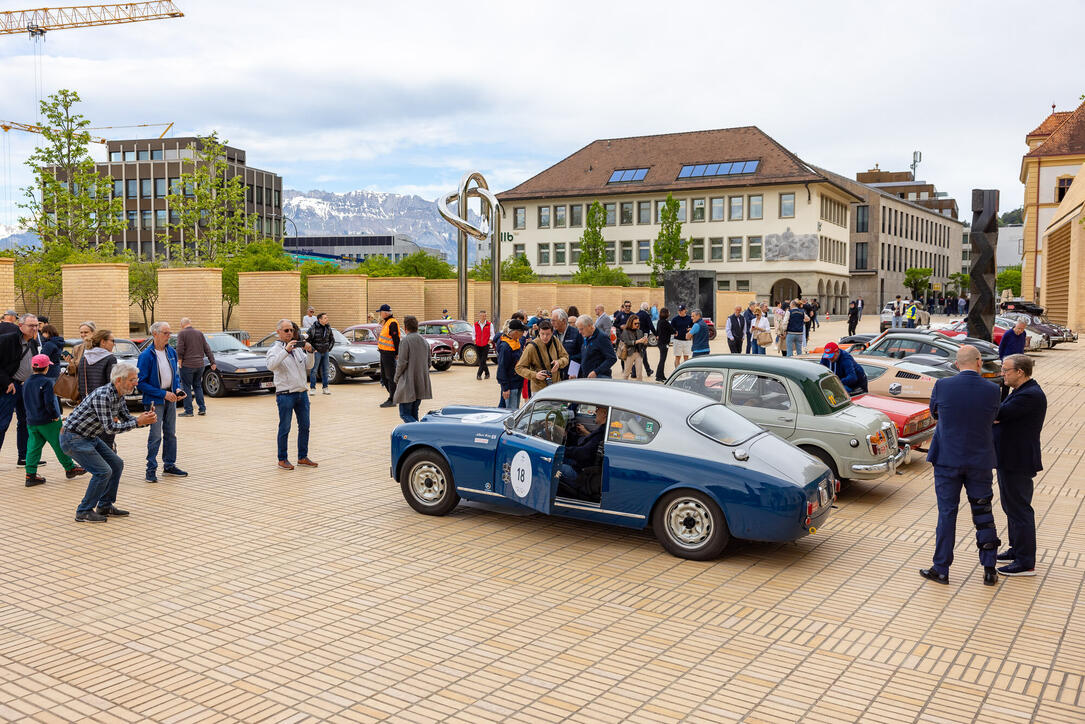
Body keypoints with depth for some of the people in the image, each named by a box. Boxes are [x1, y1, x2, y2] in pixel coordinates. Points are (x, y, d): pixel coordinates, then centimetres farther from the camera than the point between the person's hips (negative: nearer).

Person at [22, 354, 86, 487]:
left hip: (31, 422, 7)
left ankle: (30, 474, 1)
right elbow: (49, 402, -22)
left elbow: (26, 402, 17)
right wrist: (55, 415, -12)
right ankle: (70, 468, 16)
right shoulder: (47, 382, -15)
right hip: (48, 421, -6)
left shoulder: (26, 383, 9)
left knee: (33, 447, 6)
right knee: (59, 445, 5)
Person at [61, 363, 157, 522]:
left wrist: (145, 420, -9)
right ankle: (84, 512, -1)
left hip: (90, 437, 10)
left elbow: (127, 419, 10)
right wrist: (137, 422, -25)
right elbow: (110, 428, -28)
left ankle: (105, 506, 19)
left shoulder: (119, 396, 2)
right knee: (103, 471, -14)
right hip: (73, 438, -10)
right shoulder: (102, 395, -27)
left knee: (116, 464, 9)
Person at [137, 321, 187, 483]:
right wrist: (163, 394, -17)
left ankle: (169, 465, 23)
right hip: (154, 400, -7)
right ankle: (151, 469, 2)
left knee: (171, 433, 12)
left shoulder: (171, 352, 7)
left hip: (170, 398, 7)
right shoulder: (146, 355, -14)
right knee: (156, 436, -8)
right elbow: (141, 383, -14)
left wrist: (177, 389, -1)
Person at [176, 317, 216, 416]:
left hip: (187, 365, -5)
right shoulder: (199, 333, 10)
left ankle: (188, 411, 1)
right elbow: (207, 349, 10)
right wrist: (212, 362, 11)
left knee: (186, 388, 2)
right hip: (199, 365, 5)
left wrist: (179, 360, -3)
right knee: (198, 386, 16)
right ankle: (202, 409, 13)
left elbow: (180, 349, -16)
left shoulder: (181, 333, -6)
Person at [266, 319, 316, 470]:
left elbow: (309, 366, 9)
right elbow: (271, 365, -24)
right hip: (285, 394, -6)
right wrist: (286, 350, -29)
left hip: (302, 393, 6)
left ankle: (303, 457, 19)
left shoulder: (298, 348, 13)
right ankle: (282, 459, 10)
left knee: (304, 426, 10)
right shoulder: (275, 349, -4)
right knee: (285, 429, 0)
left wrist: (310, 352, -7)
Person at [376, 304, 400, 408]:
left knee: (390, 377, -5)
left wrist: (396, 353, -21)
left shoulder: (392, 323, -17)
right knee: (384, 376, 16)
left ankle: (392, 400, -1)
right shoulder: (385, 322, 15)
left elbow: (396, 339, -20)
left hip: (389, 353, -11)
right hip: (383, 353, 11)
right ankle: (393, 396, 25)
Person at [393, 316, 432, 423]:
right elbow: (428, 363, 14)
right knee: (414, 412, 15)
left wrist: (396, 378, -1)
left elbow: (402, 363, -15)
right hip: (421, 384, 7)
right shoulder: (424, 341, 11)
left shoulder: (405, 340, -11)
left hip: (408, 384, -7)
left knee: (405, 414, -4)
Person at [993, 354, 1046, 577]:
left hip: (1017, 463, -11)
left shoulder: (1031, 395, -21)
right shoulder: (1023, 392, 13)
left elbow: (998, 414, -25)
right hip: (1010, 460, 11)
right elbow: (1000, 416, 10)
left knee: (1018, 509, -4)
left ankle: (1026, 563, 3)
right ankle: (1017, 549, 34)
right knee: (1012, 506, 20)